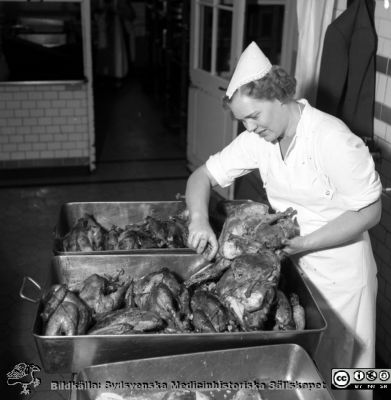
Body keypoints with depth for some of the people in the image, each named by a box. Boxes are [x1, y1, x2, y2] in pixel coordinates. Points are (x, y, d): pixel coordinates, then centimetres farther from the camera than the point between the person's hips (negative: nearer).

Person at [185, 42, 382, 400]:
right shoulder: (258, 138, -6)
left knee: (333, 369, 13)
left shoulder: (334, 141, -25)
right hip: (292, 264, 5)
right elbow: (204, 175, -2)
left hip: (339, 272, -5)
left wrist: (301, 244, -24)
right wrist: (200, 220, -22)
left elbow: (369, 212, -20)